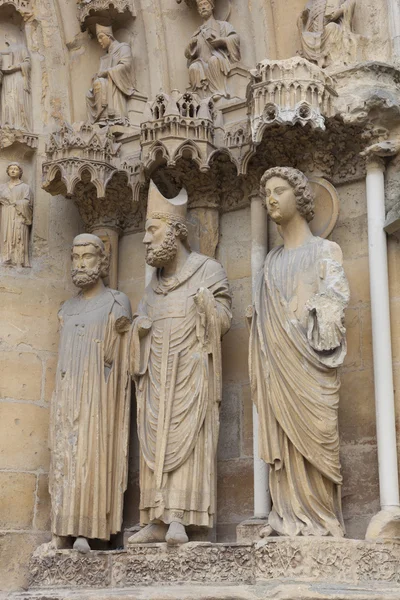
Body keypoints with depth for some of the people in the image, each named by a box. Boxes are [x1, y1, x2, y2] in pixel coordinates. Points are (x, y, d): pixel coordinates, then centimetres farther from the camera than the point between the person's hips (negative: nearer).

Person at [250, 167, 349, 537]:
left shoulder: (325, 250, 8)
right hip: (277, 360, 4)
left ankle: (320, 520, -6)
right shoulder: (272, 260, 21)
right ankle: (290, 519, -1)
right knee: (283, 437, -1)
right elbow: (265, 315, 17)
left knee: (313, 434, -9)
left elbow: (334, 299, -2)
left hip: (309, 359, -4)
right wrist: (263, 369, 7)